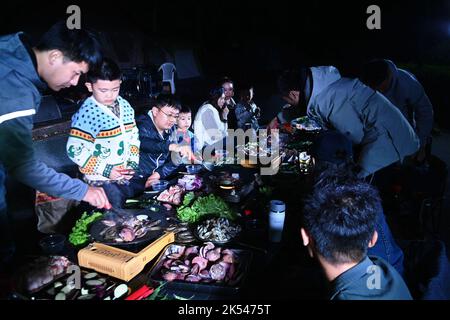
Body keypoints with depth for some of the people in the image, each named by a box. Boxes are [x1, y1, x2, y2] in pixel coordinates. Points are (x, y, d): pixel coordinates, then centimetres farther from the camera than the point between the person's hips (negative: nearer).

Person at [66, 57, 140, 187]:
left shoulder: (125, 105, 1)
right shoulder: (88, 113, -18)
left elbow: (134, 135, 11)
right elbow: (74, 149, -20)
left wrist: (133, 162, 0)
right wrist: (105, 170, -20)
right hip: (100, 180, -6)